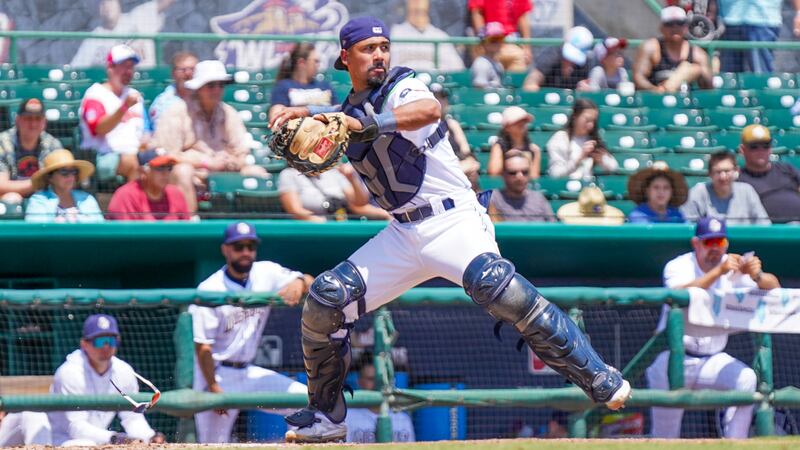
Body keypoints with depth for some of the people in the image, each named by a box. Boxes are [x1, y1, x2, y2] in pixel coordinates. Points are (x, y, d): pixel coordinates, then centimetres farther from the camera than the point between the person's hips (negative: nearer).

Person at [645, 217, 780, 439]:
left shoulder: (734, 268, 2)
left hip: (712, 360, 3)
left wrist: (757, 276, -30)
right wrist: (718, 271, -40)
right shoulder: (678, 267, -8)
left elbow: (774, 287, -6)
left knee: (746, 378, -22)